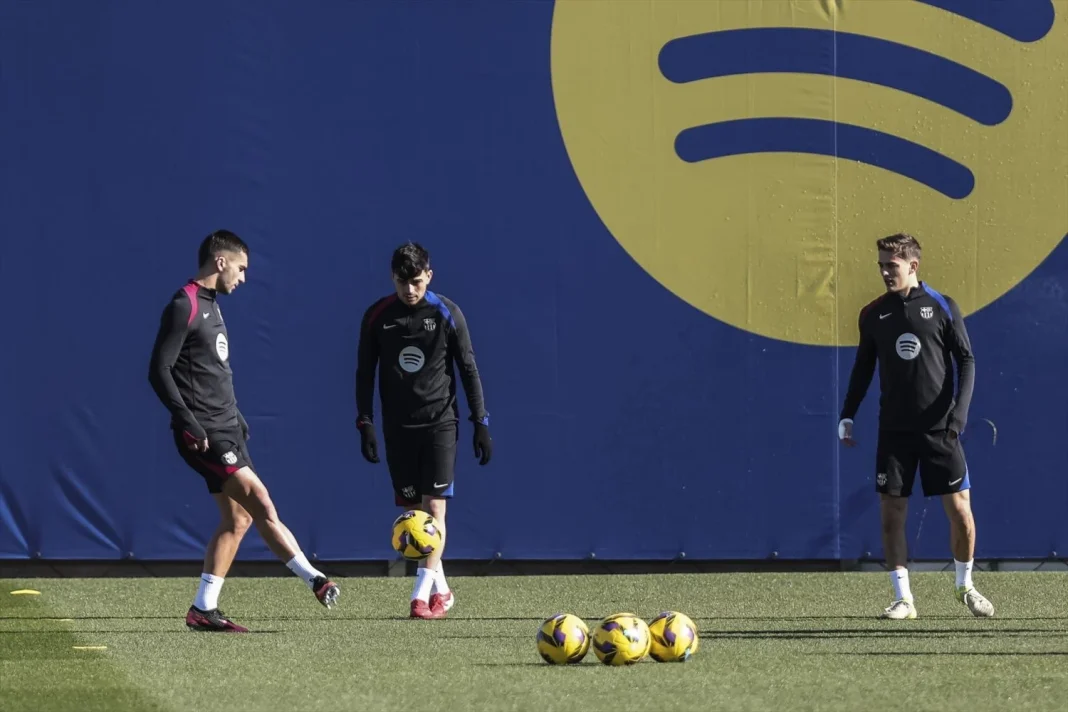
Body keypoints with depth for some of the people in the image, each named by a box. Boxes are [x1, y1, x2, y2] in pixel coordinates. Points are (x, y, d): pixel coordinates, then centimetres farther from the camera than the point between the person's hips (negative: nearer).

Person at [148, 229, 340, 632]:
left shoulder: (210, 306, 17)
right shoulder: (183, 307, -13)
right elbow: (159, 372, -18)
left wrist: (235, 416, 25)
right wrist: (189, 424, -23)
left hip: (225, 430, 10)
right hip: (204, 435, -10)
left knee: (237, 518, 7)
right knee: (262, 505, -14)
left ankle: (203, 609, 10)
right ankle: (315, 581, -14)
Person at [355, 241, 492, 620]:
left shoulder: (447, 314, -4)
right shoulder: (377, 316, 0)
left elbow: (468, 370, 1)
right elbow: (365, 372, 5)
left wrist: (481, 423, -3)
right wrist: (365, 423, -3)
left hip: (440, 422, -2)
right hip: (398, 427, 2)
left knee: (434, 507, -12)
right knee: (413, 512, 5)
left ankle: (422, 595, -17)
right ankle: (440, 590, 18)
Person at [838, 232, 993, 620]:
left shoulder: (943, 308, -2)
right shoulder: (873, 314, 5)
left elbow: (966, 360, 0)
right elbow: (863, 368, 13)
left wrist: (960, 410, -11)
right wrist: (847, 416, 5)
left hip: (939, 428, -2)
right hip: (894, 429, 2)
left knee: (960, 510, -2)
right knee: (891, 514, -3)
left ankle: (965, 586, 19)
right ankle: (903, 598, 6)